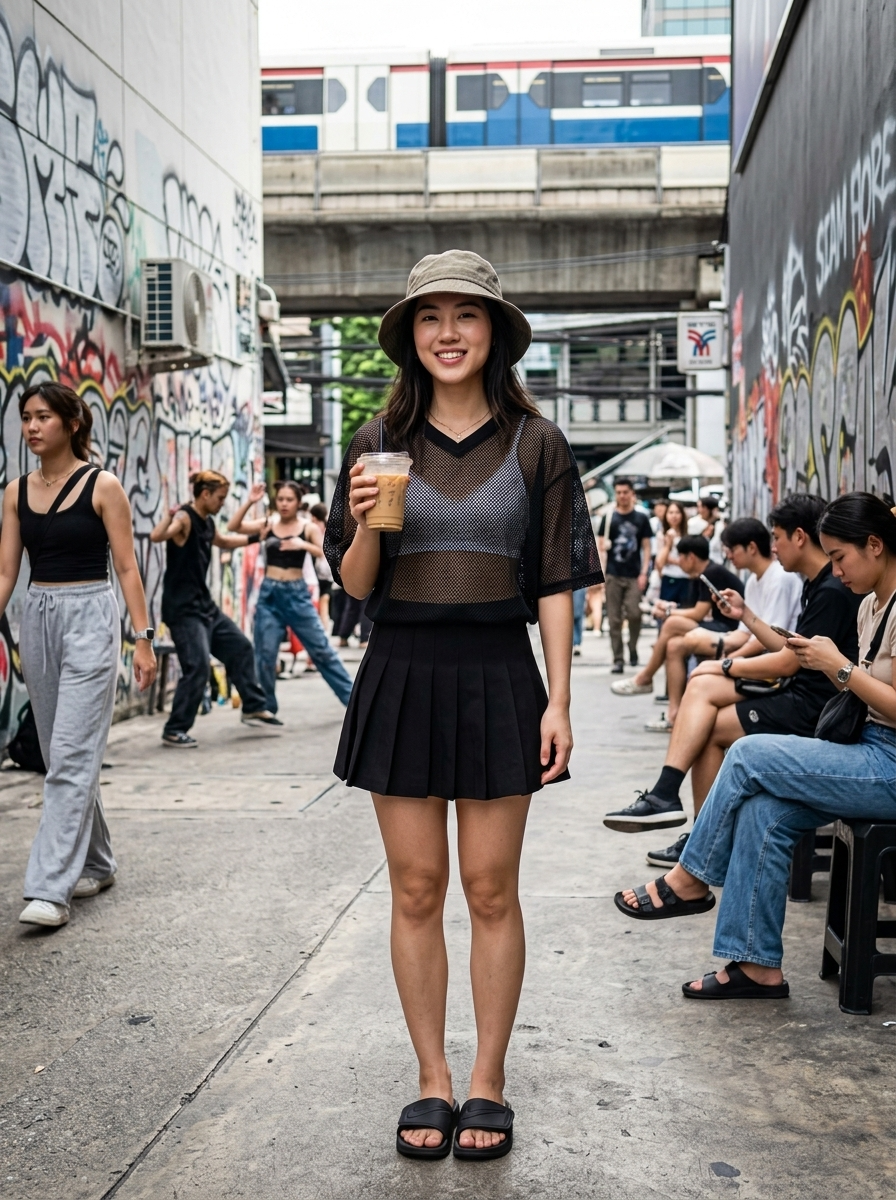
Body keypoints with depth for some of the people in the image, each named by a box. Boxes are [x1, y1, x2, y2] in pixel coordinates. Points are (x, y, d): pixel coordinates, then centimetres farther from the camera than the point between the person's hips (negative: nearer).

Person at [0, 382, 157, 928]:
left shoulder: (102, 486, -4)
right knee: (62, 754, 12)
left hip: (90, 617, -6)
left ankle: (51, 888, -10)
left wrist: (144, 637, -10)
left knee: (71, 756, -10)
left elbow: (127, 567, -5)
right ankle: (97, 864, 28)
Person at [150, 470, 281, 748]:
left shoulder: (207, 523, 11)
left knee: (240, 648, 16)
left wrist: (255, 538, 35)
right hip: (182, 609, -10)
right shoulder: (184, 518, -16)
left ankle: (253, 708, 29)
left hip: (204, 605, 10)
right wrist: (168, 514, -46)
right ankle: (174, 731, -3)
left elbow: (224, 542, 35)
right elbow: (156, 536, -37)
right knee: (197, 668, -14)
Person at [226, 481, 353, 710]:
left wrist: (303, 545, -22)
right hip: (269, 594, 1)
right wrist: (249, 502, -16)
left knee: (321, 649, 2)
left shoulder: (308, 527, 0)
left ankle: (353, 698, 9)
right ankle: (265, 708, 16)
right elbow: (233, 527, -6)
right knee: (265, 653, 3)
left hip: (297, 594, -1)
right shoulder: (266, 525, 4)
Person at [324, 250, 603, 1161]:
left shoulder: (533, 443, 3)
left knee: (491, 890, 5)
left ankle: (488, 1082, 20)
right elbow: (354, 585, 6)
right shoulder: (380, 443, 6)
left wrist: (558, 699, -5)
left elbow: (554, 582, 1)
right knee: (416, 889, 7)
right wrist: (366, 523, -14)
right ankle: (432, 1080, 21)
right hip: (402, 675, 2)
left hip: (497, 675, -1)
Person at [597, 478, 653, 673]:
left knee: (633, 613, -14)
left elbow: (646, 547, 5)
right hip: (613, 575, 1)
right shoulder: (609, 518, 7)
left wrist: (644, 573, -4)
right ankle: (618, 660, 6)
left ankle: (633, 647, 13)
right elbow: (600, 546, 7)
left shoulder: (641, 518, 6)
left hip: (634, 575, -1)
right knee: (614, 619, 1)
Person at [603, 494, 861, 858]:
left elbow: (788, 663, -16)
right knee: (702, 685, -2)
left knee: (709, 730, -8)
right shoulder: (817, 585, 16)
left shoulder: (832, 591, -17)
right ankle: (665, 795, -9)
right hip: (797, 692, 10)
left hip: (812, 706, -10)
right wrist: (745, 614, 15)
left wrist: (728, 667, -5)